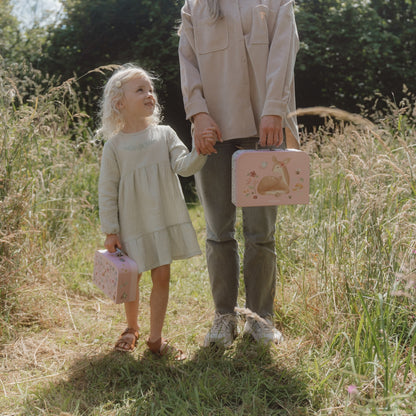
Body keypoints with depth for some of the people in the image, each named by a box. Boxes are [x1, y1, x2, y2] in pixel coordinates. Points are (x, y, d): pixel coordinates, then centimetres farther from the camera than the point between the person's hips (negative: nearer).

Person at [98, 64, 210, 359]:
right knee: (131, 279, 12)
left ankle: (156, 338, 17)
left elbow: (183, 166, -8)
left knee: (162, 277, 3)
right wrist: (110, 231, -6)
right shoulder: (115, 145, -5)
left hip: (166, 220, 2)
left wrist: (200, 152, -29)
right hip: (133, 224, -1)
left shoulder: (164, 134, 1)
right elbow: (107, 191, -3)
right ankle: (132, 328, 38)